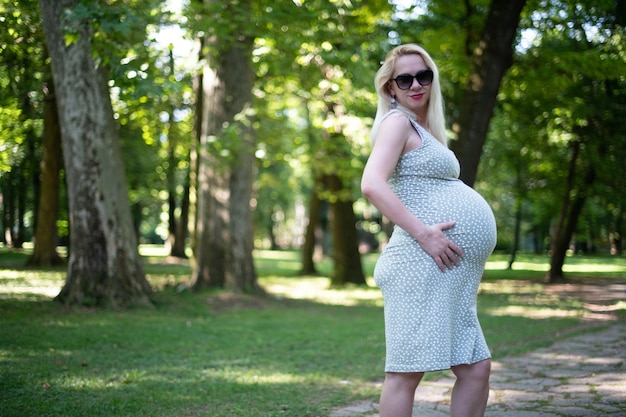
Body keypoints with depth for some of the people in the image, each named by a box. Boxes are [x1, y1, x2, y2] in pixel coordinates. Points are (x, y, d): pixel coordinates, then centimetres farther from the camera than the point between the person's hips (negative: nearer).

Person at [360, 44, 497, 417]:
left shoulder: (424, 128, 23)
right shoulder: (398, 122, -4)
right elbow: (372, 185, -19)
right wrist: (423, 233, -21)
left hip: (453, 278, 10)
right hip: (422, 264, -10)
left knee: (476, 368, 10)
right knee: (407, 371, -6)